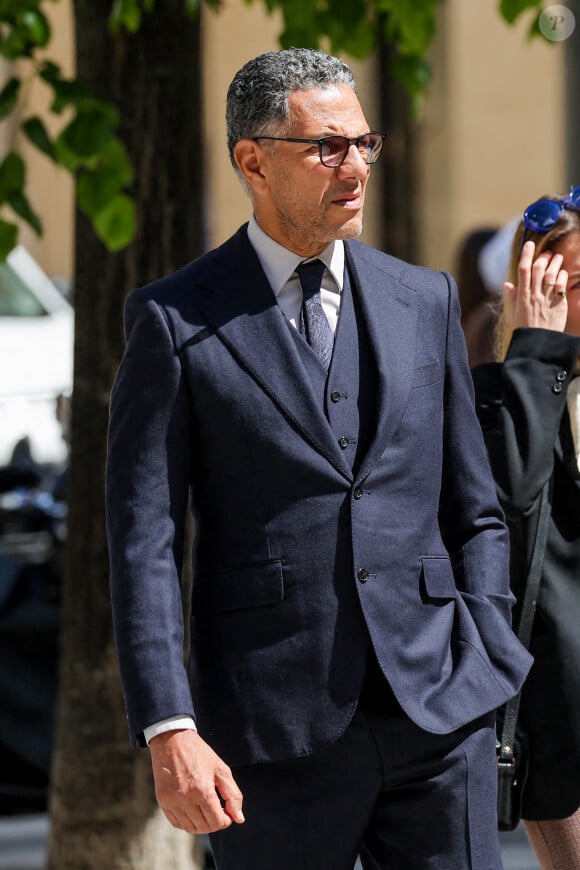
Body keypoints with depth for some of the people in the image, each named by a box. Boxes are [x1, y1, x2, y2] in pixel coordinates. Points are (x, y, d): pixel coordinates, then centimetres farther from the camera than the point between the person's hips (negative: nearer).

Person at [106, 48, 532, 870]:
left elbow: (475, 514, 16)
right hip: (277, 732, -3)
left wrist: (485, 670, 3)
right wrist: (169, 732, -13)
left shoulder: (425, 301, 12)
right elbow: (143, 544, -4)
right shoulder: (176, 321, 1)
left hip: (438, 711, 3)